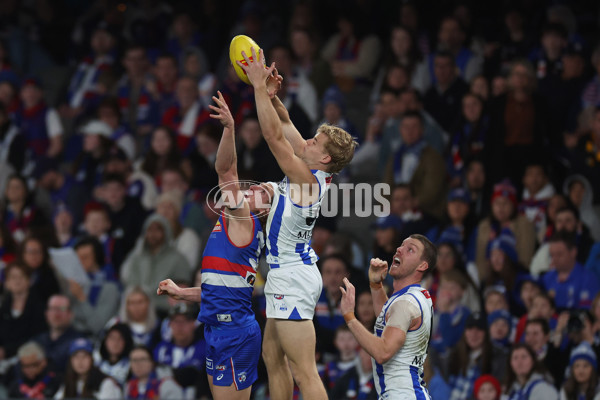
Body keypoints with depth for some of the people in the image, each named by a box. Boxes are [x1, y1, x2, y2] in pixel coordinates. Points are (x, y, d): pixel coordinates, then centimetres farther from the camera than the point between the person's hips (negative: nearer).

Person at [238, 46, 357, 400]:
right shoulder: (313, 175, 6)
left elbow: (275, 136, -23)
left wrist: (260, 87, -20)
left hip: (293, 278, -11)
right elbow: (285, 125, 13)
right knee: (273, 357, 20)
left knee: (304, 371, -13)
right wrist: (270, 93, 1)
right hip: (287, 274, 11)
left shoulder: (307, 179, -19)